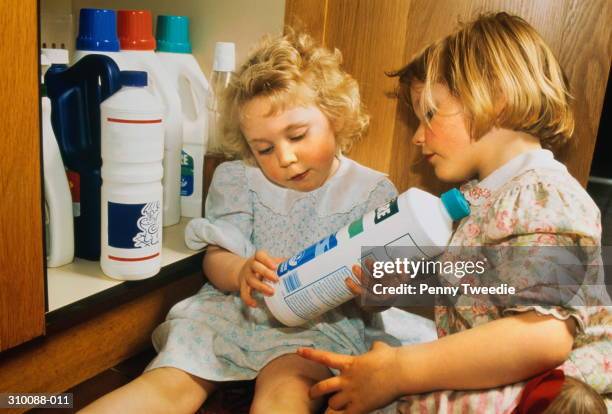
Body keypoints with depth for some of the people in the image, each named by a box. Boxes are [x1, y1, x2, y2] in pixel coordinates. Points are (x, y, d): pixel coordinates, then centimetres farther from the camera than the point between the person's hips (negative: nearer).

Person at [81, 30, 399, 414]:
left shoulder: (372, 192, 3)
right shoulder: (240, 180, 9)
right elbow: (216, 257, 4)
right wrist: (240, 272, -20)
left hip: (322, 322, -1)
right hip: (235, 308, 2)